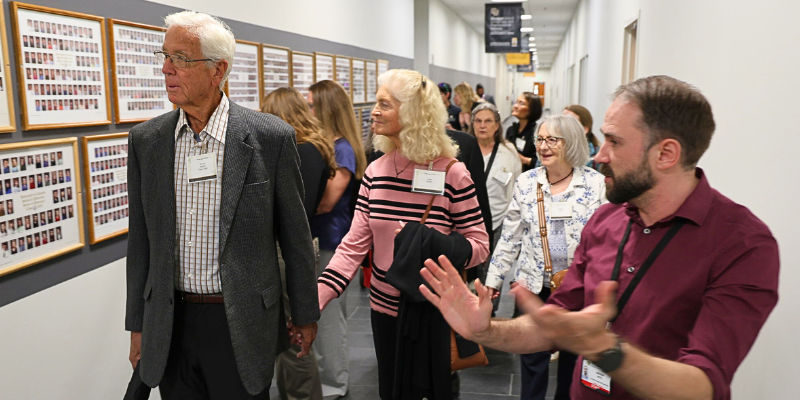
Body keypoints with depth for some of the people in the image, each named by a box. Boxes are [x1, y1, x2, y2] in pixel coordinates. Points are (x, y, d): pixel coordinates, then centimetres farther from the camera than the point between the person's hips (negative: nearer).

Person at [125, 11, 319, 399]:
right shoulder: (145, 140, 1)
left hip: (242, 325, -3)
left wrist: (305, 315, 2)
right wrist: (138, 325, 10)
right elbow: (141, 240, 7)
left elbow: (295, 236, -4)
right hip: (169, 326, 4)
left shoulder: (271, 137, -11)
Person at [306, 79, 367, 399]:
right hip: (316, 239, 8)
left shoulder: (342, 149, -16)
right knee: (326, 312, 18)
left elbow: (325, 201, -20)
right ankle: (328, 374, 33)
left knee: (327, 313, 4)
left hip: (329, 243, -8)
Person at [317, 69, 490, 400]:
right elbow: (354, 245, -3)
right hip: (384, 308, 4)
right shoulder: (376, 171, -2)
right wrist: (316, 298, -13)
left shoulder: (451, 173, -14)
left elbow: (479, 246, -10)